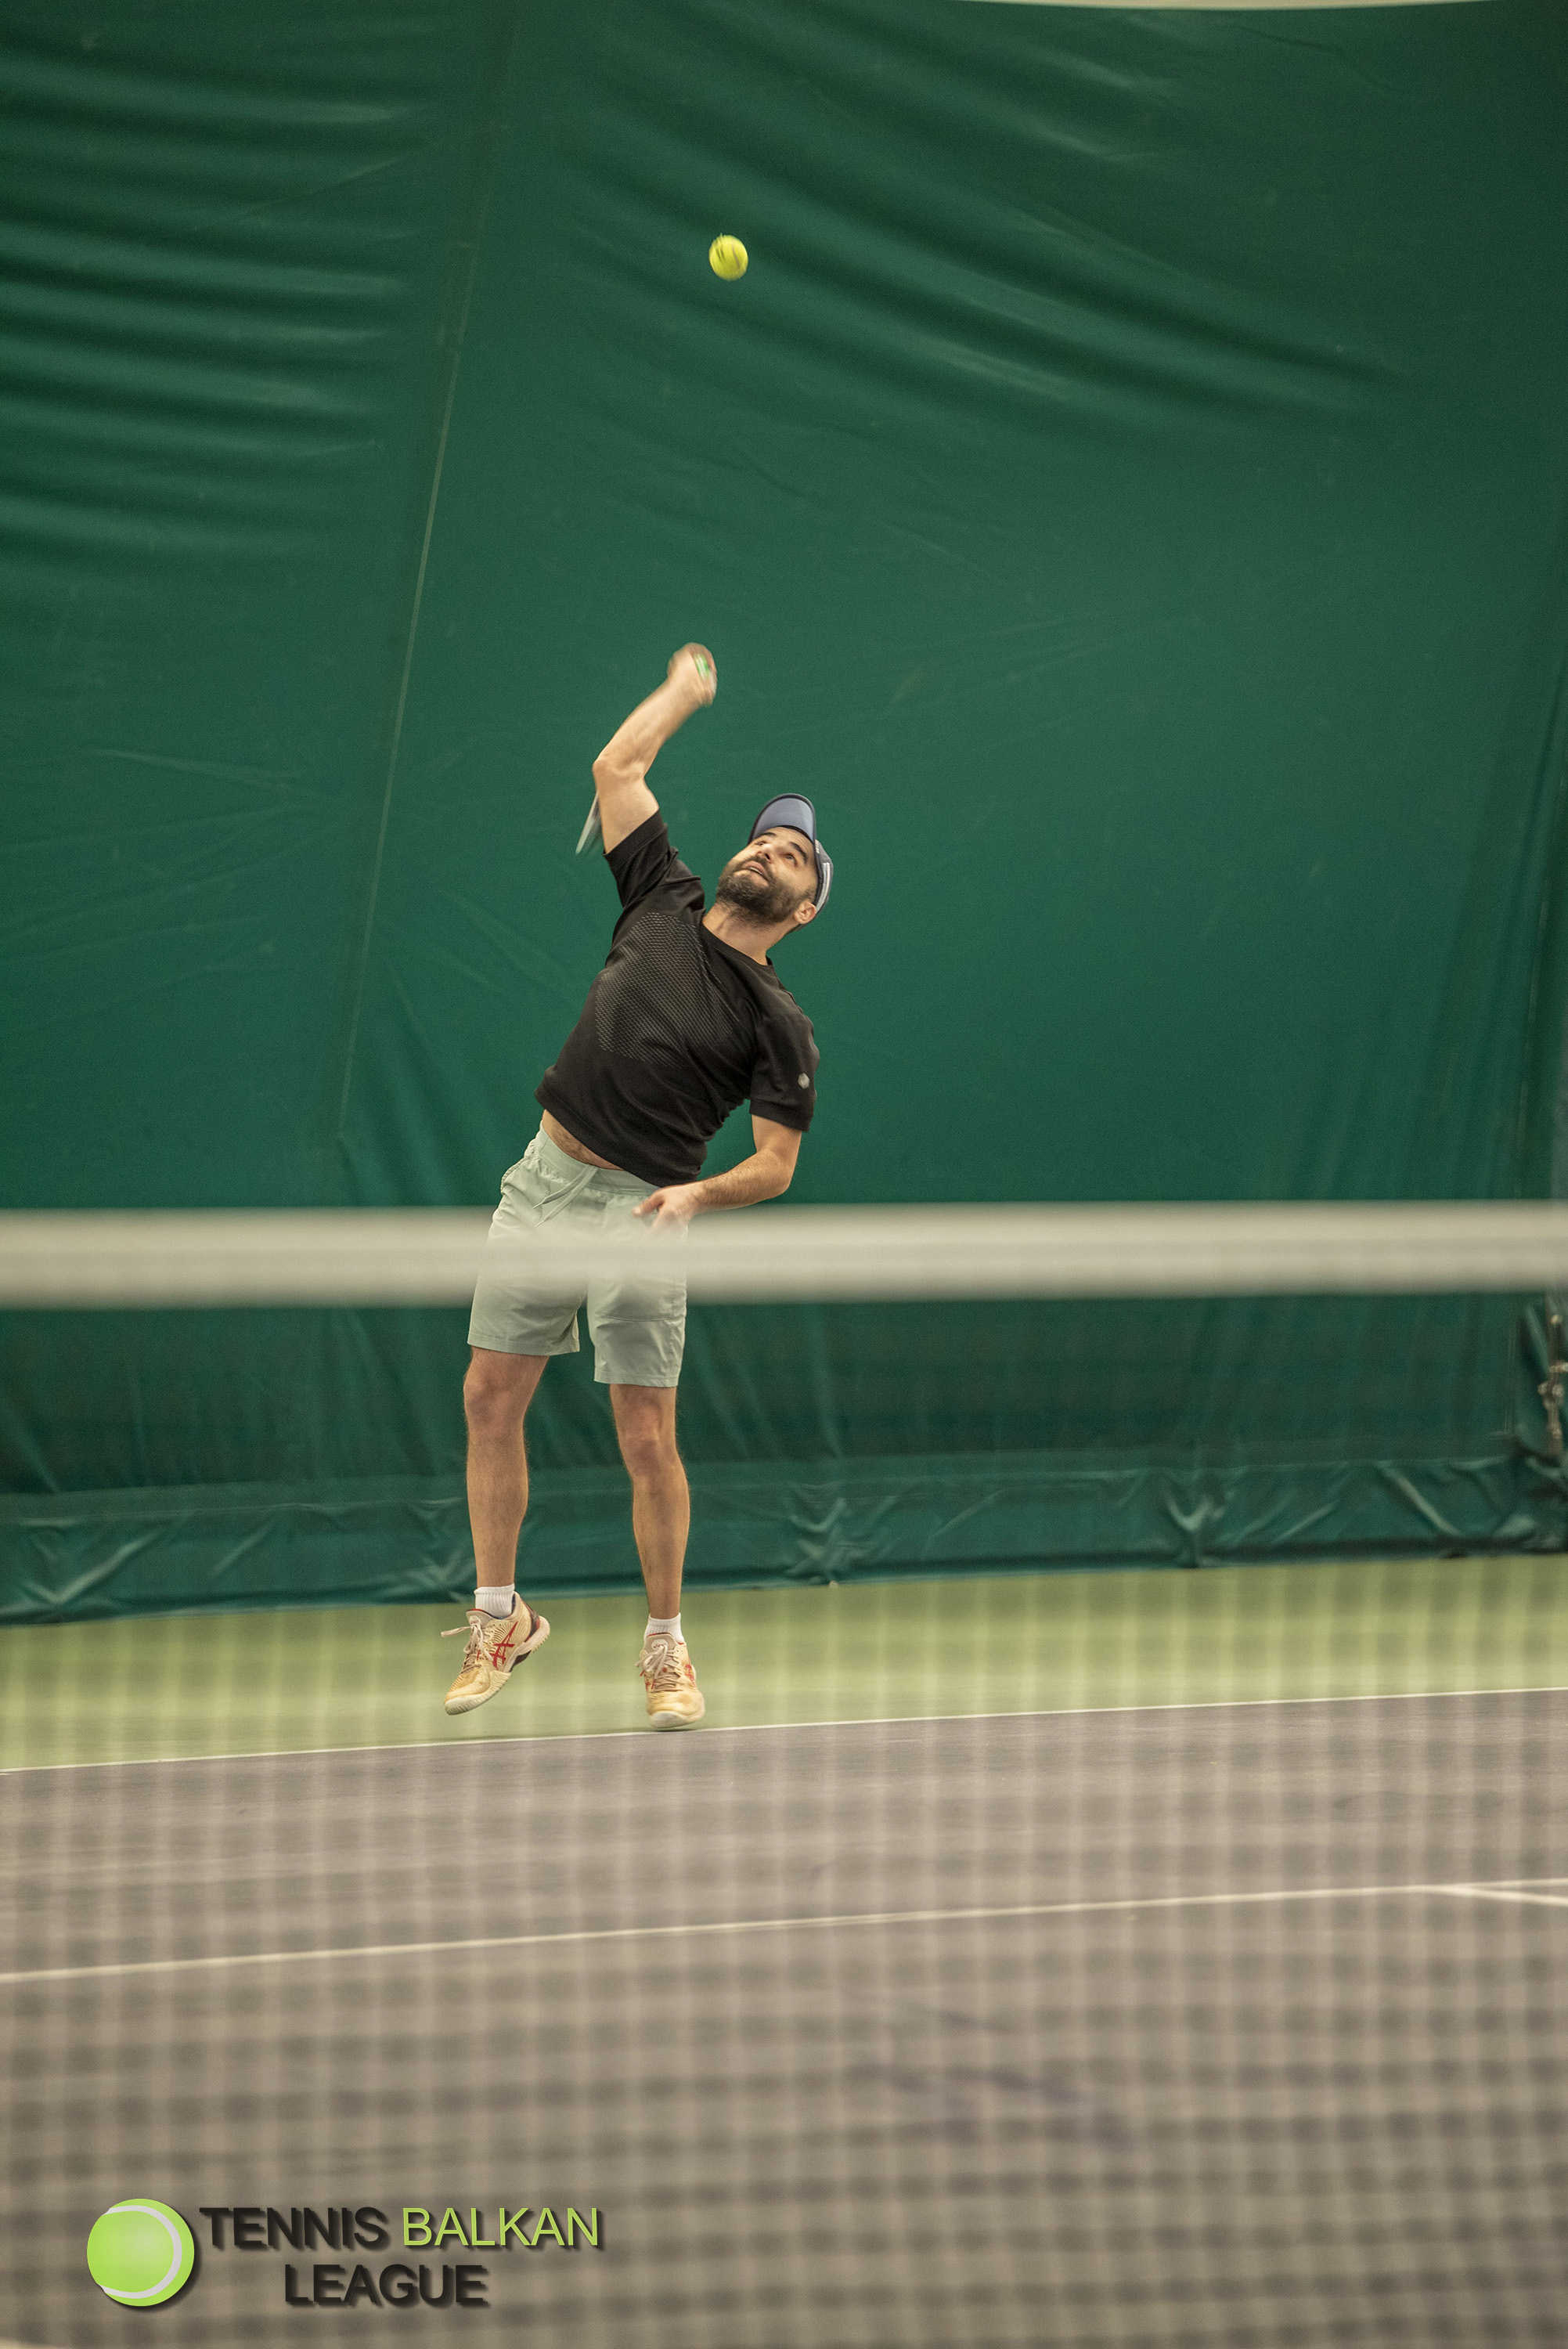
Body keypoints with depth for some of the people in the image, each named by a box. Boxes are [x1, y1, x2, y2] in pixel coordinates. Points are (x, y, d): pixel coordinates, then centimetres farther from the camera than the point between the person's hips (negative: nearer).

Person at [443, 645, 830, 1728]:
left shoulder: (780, 1026, -2)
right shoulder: (666, 903, 9)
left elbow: (775, 1166, -7)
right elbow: (616, 767, 14)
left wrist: (696, 1193, -24)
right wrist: (686, 691, 24)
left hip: (642, 1213, -4)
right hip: (545, 1181, 4)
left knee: (648, 1438, -5)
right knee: (491, 1399, 3)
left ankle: (666, 1646, 10)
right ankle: (500, 1618, 16)